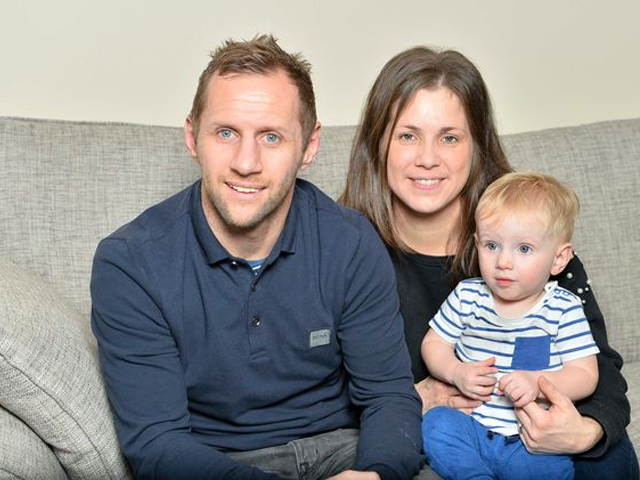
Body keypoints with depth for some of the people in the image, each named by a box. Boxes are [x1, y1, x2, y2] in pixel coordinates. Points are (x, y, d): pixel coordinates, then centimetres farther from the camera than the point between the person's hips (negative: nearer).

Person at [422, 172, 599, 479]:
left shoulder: (564, 310, -3)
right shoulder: (467, 296, 3)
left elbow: (585, 376, -5)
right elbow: (434, 343, 11)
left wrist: (537, 382, -23)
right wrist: (455, 372, -10)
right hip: (471, 427, 2)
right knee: (436, 423, -28)